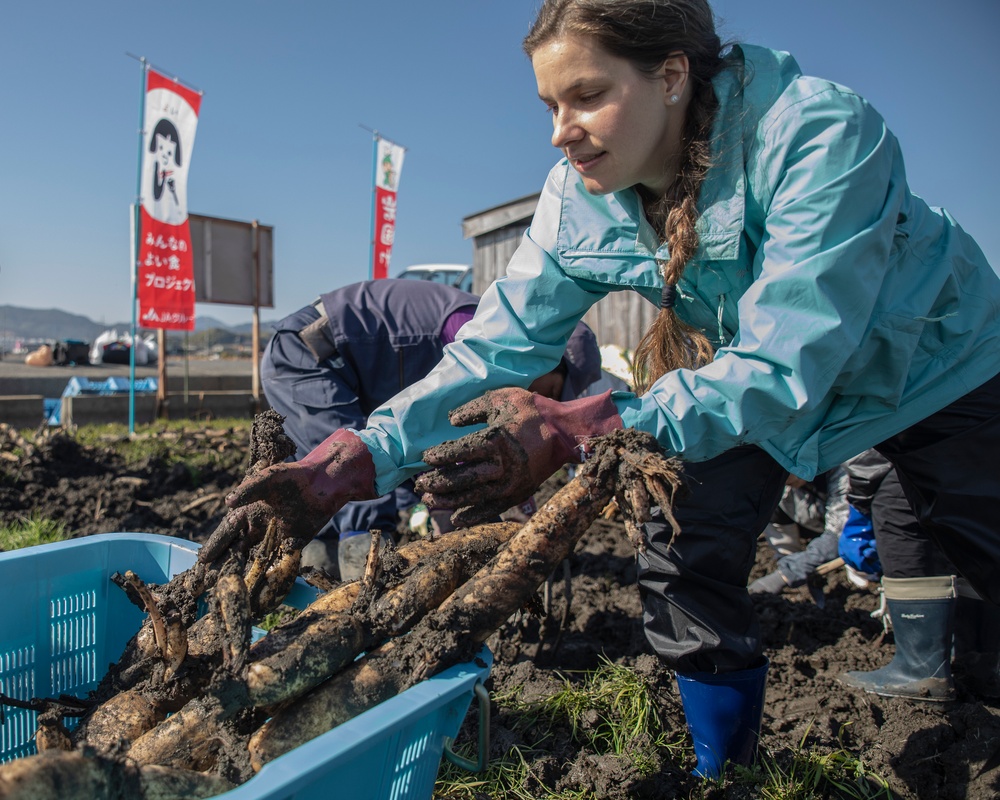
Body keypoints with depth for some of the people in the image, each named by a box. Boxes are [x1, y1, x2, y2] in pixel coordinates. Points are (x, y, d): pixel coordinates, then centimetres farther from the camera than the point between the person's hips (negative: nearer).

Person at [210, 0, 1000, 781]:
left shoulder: (820, 135, -36)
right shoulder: (579, 200, -21)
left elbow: (781, 371, -41)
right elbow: (492, 351, -24)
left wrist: (571, 432, -54)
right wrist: (341, 468, -36)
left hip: (933, 360, -2)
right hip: (756, 373, 3)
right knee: (687, 566, -7)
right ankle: (724, 772, 17)